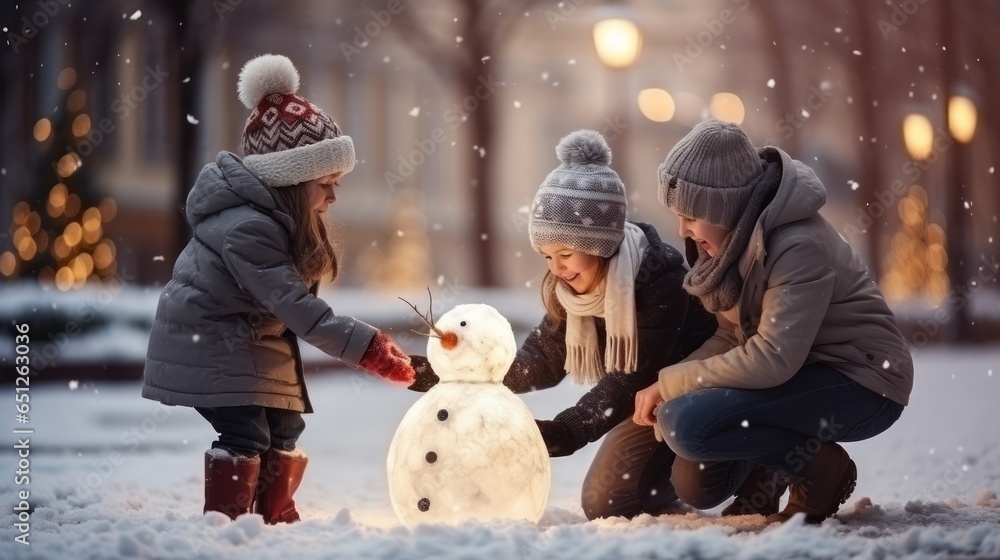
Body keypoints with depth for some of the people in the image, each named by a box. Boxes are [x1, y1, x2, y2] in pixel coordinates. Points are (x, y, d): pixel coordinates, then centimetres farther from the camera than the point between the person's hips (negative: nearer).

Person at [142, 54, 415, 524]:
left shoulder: (277, 217, 0)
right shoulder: (246, 228, -31)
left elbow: (286, 296, 8)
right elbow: (294, 305, -35)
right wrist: (364, 347, -38)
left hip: (254, 340, 10)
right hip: (208, 345, -10)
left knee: (284, 428, 10)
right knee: (245, 434, -17)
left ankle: (274, 518, 22)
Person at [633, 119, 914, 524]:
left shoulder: (798, 247, -26)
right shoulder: (741, 237, 1)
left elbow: (772, 358, -33)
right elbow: (733, 335, 3)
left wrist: (671, 384, -24)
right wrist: (666, 385, -14)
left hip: (862, 386, -9)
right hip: (801, 371, 9)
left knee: (687, 424, -26)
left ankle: (820, 467, -9)